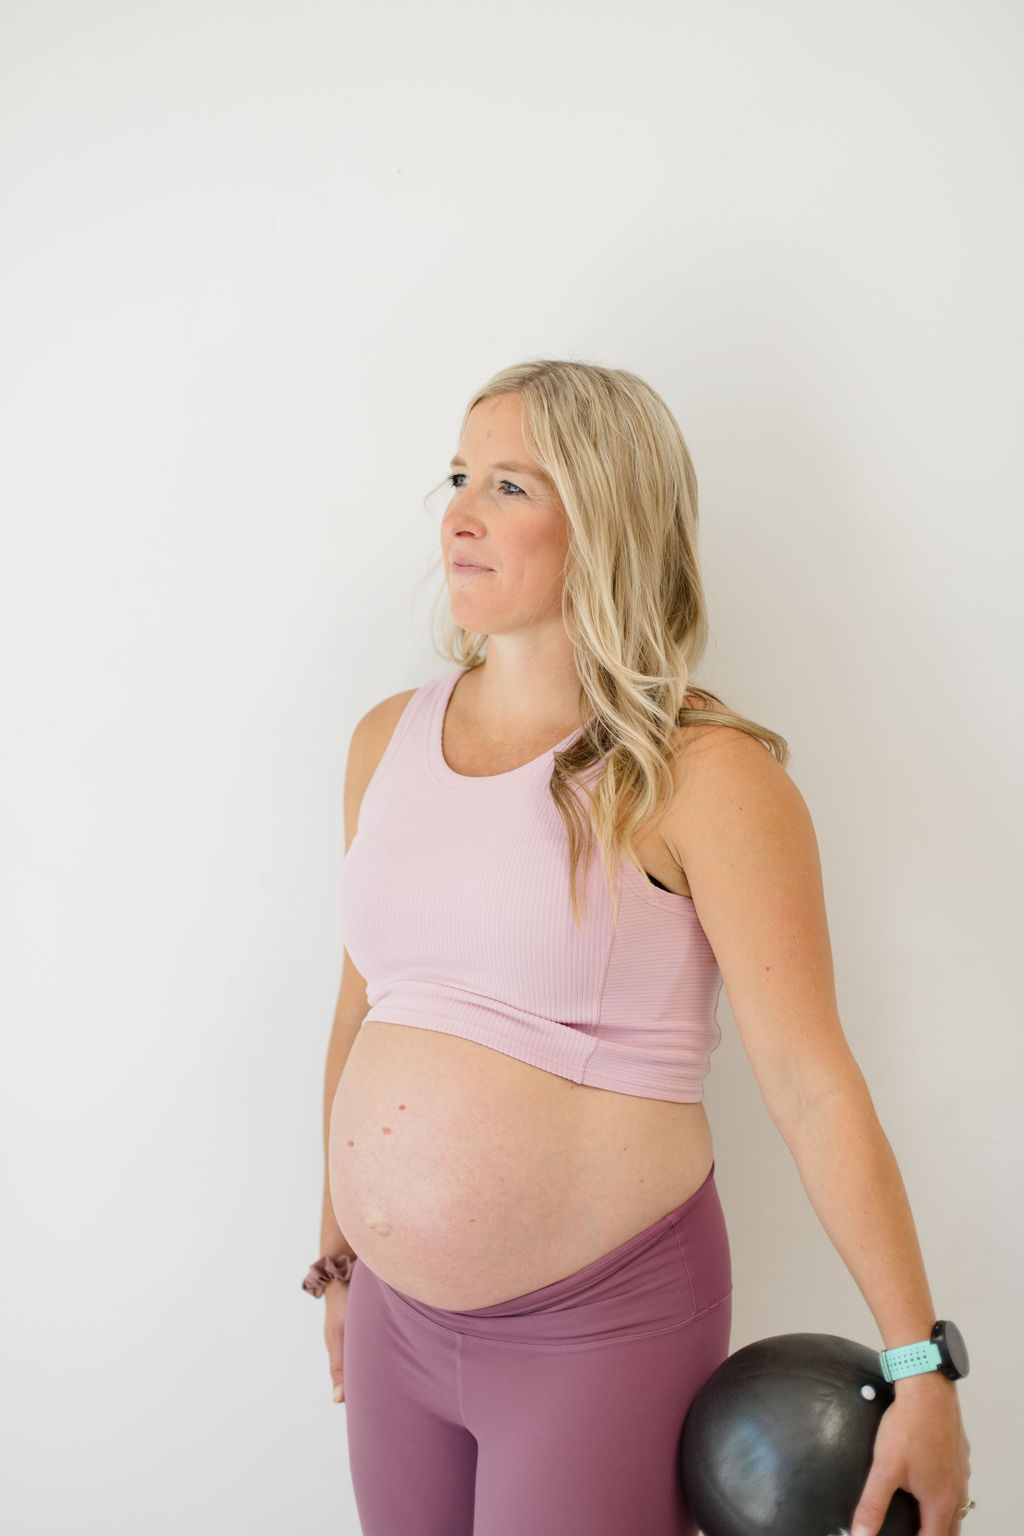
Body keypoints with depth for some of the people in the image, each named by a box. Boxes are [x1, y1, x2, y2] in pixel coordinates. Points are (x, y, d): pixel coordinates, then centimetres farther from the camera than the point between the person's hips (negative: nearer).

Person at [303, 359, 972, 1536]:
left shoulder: (704, 775, -15)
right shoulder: (387, 741, 3)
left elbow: (813, 1086, -16)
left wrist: (920, 1366, -15)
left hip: (599, 1333, -5)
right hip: (397, 1315, 6)